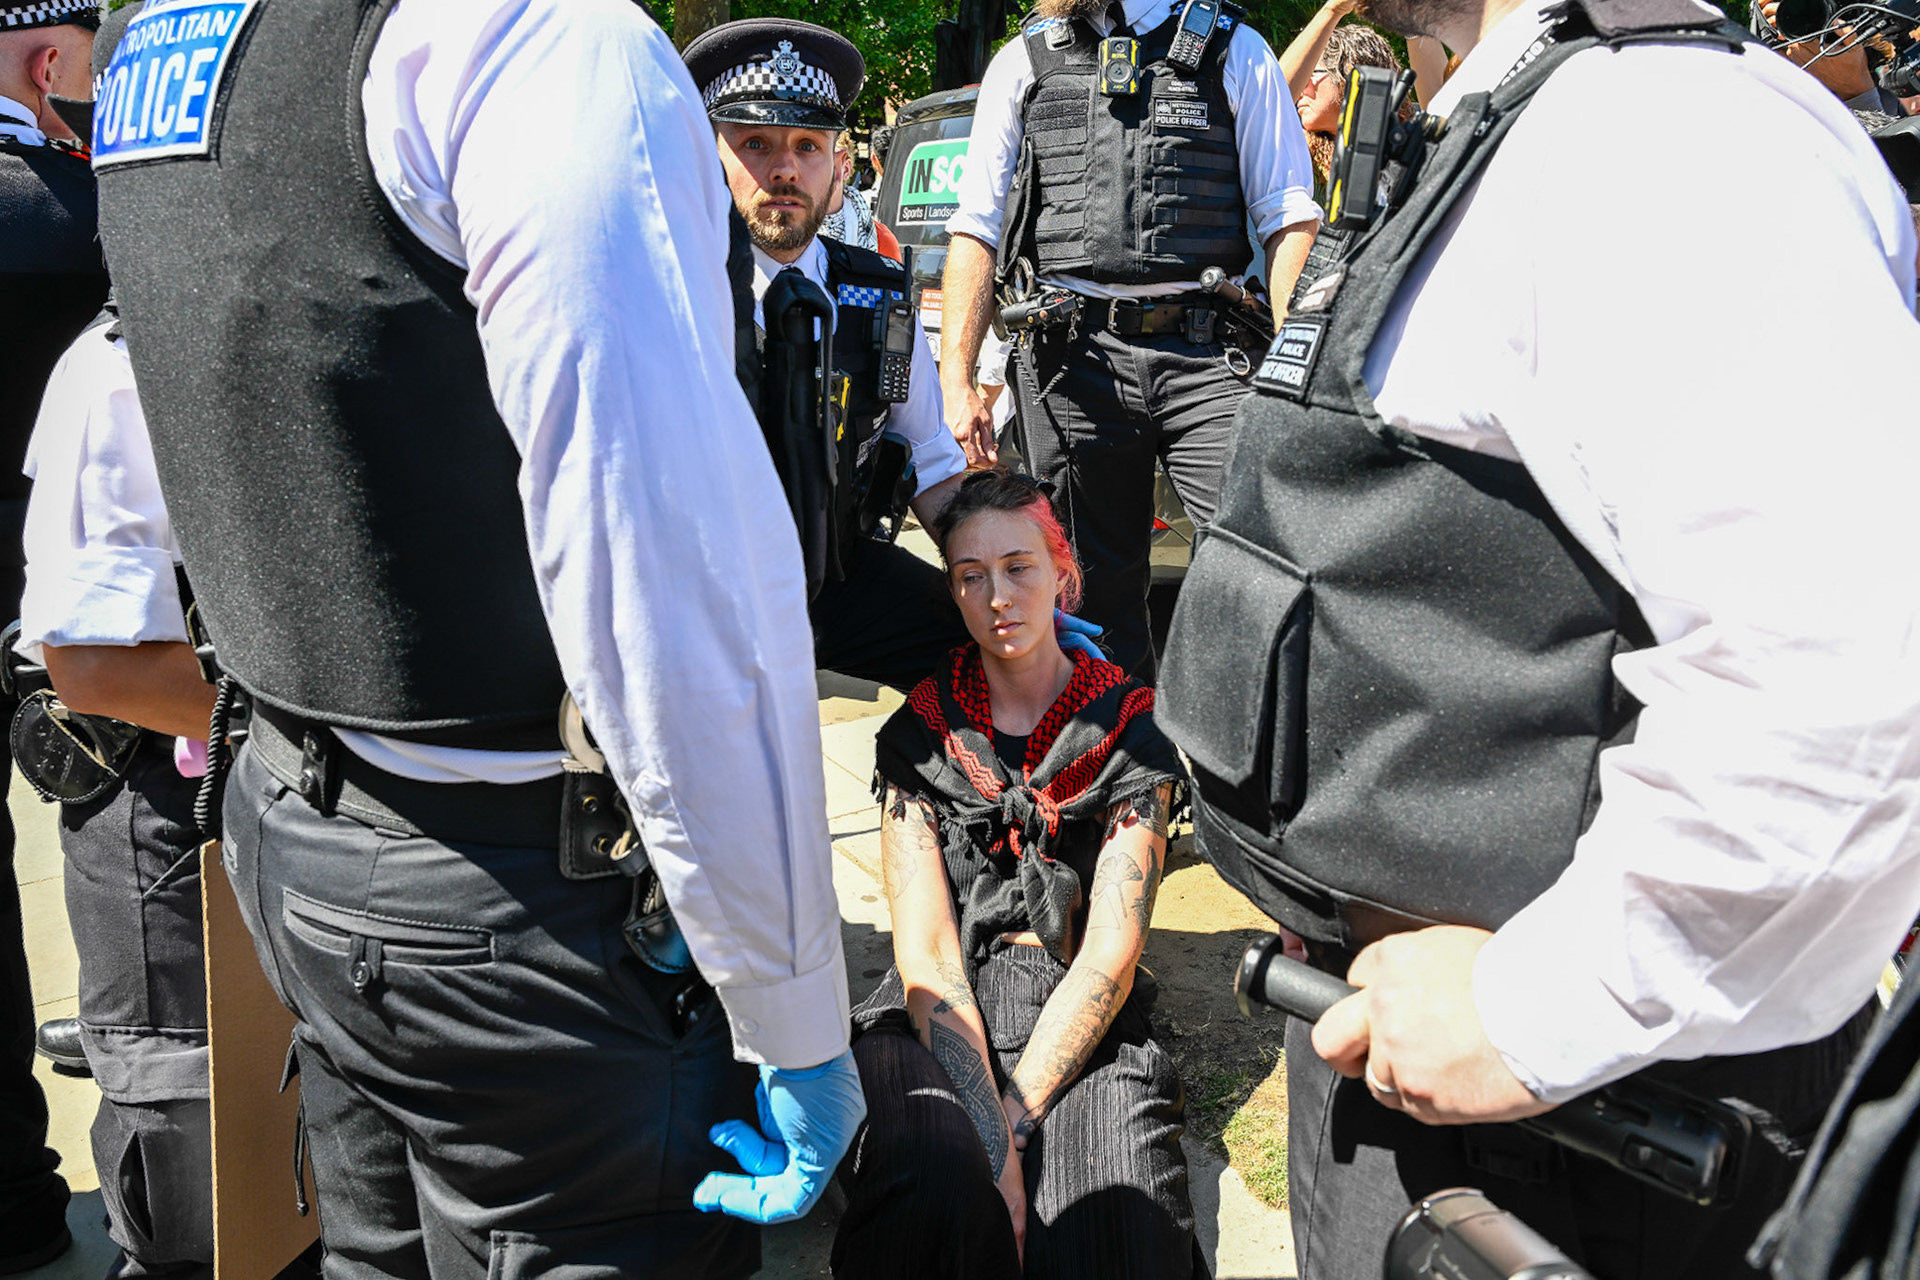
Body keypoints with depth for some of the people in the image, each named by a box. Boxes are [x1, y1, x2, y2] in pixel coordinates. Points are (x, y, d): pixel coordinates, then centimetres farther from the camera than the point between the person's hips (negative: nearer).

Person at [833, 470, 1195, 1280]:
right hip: (944, 1020, 0)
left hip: (1081, 1023, 0)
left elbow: (1109, 955, -4)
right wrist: (989, 1139, -19)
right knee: (937, 1192, -33)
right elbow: (925, 953, -5)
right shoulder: (921, 733, 6)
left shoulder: (1128, 729, 4)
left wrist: (1013, 1118, -16)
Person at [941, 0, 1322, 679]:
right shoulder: (1024, 61, 16)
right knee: (1102, 584, 7)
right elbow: (977, 226, 12)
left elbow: (1287, 215, 5)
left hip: (1205, 350, -1)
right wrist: (957, 378, 1)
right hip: (1071, 355, 2)